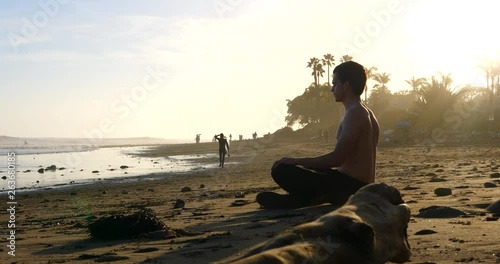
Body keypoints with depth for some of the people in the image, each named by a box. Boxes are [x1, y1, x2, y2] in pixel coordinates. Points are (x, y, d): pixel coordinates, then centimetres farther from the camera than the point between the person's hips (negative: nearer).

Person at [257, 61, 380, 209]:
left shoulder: (354, 114, -14)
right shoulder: (367, 114, 16)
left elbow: (337, 158, -21)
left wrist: (296, 161, -14)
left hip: (348, 188, -10)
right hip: (361, 189, 10)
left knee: (281, 170, -17)